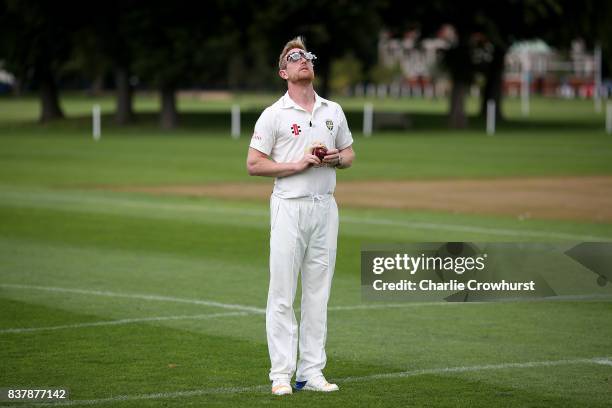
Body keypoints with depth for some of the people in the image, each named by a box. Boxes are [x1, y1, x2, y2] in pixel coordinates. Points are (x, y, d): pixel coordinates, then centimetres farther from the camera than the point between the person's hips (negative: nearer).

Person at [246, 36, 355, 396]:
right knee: (282, 293, -6)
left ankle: (311, 372, 11)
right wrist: (298, 164, -14)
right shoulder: (274, 115, -2)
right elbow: (254, 164, -5)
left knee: (318, 292, 6)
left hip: (325, 206, 5)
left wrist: (335, 159, -3)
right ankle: (281, 375, -4)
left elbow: (349, 154, 21)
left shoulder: (333, 111, 12)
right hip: (289, 207, -5)